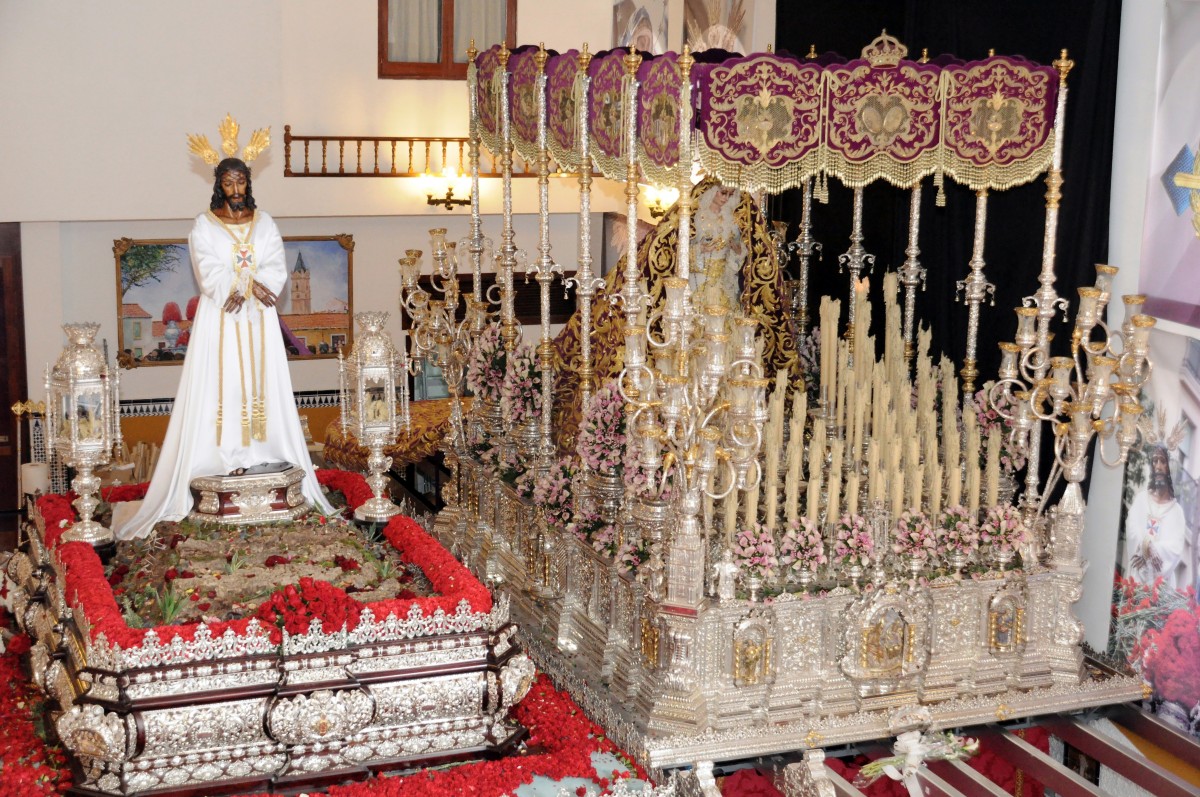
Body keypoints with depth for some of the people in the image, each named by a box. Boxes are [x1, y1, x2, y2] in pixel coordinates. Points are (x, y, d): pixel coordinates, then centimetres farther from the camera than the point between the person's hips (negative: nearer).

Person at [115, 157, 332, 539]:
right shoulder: (204, 225, 2)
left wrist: (241, 285, -15)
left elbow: (276, 270, 0)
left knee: (260, 381, 2)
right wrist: (253, 283, -16)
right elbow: (210, 273, -10)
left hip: (258, 320, 3)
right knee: (221, 383, -6)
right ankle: (225, 457, -6)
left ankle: (258, 451, 5)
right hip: (220, 318, -3)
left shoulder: (264, 223, 10)